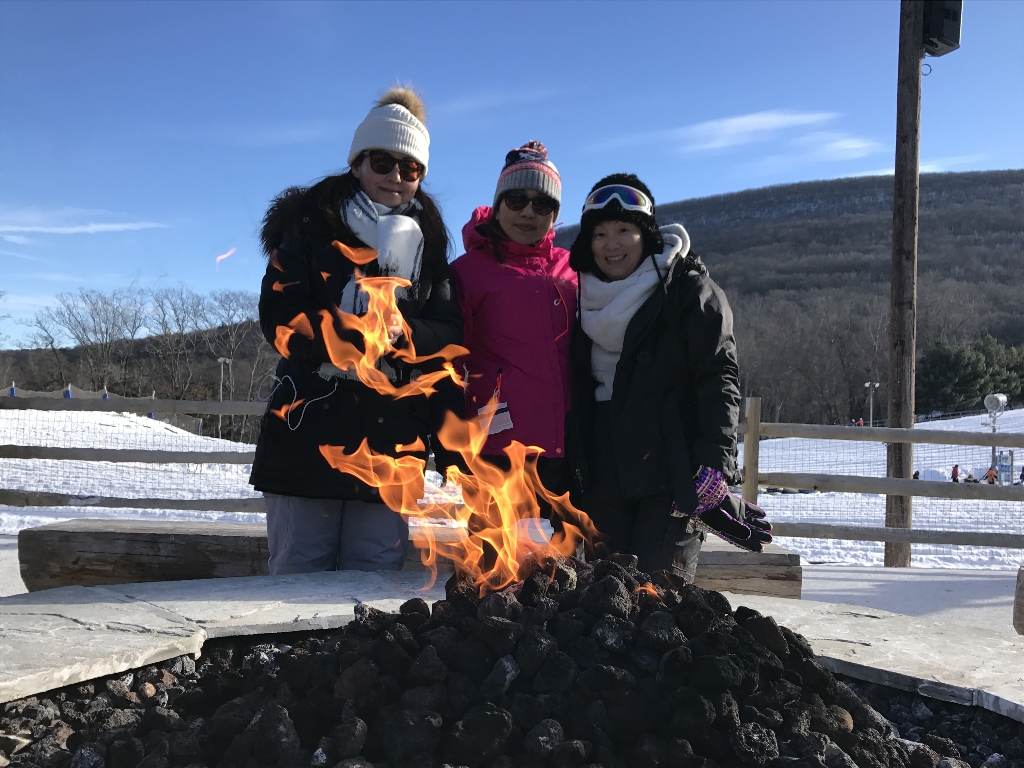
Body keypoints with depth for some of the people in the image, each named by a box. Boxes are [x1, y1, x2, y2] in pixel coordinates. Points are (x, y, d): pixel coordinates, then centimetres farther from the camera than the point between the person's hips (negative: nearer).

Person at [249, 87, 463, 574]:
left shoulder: (427, 243, 16)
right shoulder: (312, 224, 7)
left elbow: (450, 338, 7)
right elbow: (280, 317, -5)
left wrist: (405, 334, -14)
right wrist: (354, 333, -19)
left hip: (391, 439, 3)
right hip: (312, 430, -2)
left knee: (374, 582, 6)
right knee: (297, 574, 3)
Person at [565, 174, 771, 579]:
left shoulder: (688, 290, -2)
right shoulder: (589, 299, 16)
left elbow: (719, 377, -10)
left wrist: (715, 461, -21)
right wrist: (571, 477, 17)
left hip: (673, 471, -5)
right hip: (602, 477, 6)